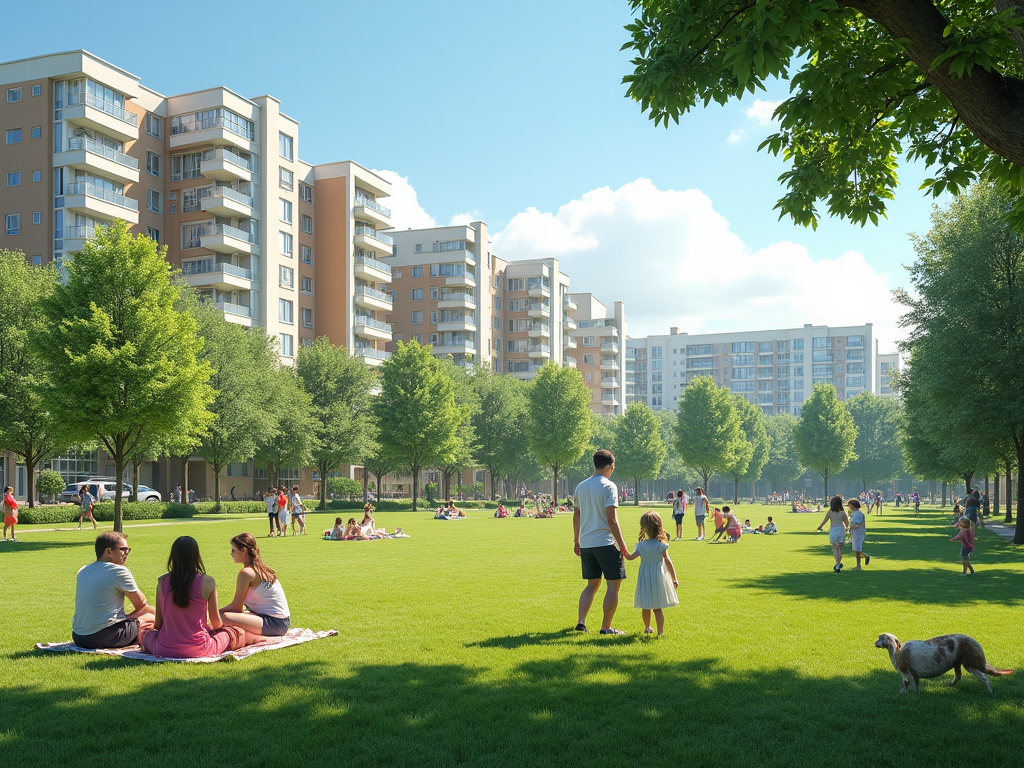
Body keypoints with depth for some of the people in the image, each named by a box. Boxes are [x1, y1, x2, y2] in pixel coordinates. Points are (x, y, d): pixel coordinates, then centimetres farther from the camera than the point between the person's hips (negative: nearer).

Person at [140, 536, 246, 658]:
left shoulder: (162, 581, -4)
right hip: (198, 650, -3)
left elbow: (158, 623, 2)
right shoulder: (207, 582, -11)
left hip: (165, 650, 4)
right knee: (239, 632, 21)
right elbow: (216, 622, -1)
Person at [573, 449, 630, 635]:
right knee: (613, 584, 3)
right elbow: (611, 519, -15)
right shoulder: (608, 486, -10)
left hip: (585, 543, 7)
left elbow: (576, 516, 16)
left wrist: (576, 541, 24)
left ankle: (581, 622, 7)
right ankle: (606, 627, 4)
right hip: (605, 543, -7)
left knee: (592, 584, 17)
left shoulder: (581, 487, 10)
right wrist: (622, 543, -10)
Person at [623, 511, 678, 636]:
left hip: (645, 577, 1)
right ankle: (660, 631, 3)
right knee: (658, 608, 6)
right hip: (658, 577, -1)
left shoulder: (641, 545, -8)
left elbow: (630, 557, -8)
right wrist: (674, 578, -2)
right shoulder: (661, 544, -9)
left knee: (645, 607, 16)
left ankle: (647, 628, 32)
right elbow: (667, 561, -7)